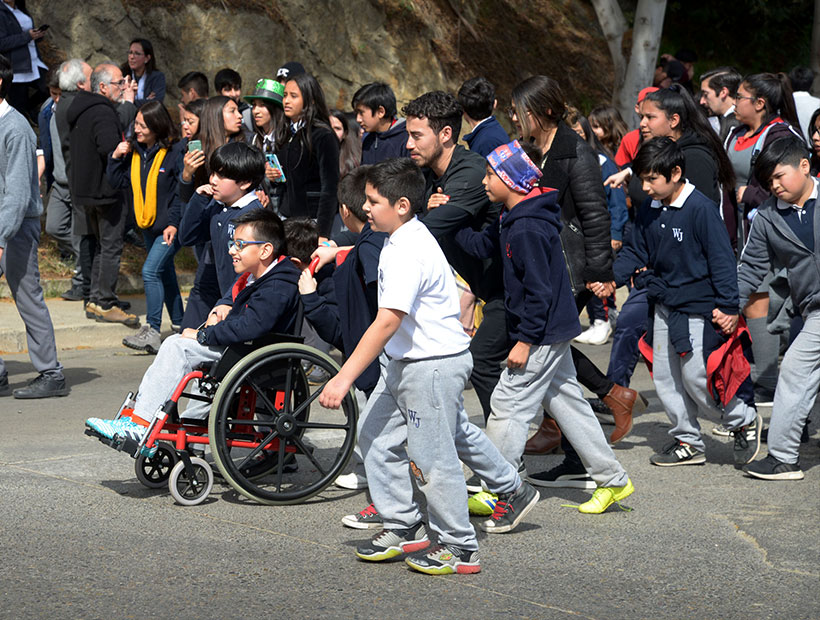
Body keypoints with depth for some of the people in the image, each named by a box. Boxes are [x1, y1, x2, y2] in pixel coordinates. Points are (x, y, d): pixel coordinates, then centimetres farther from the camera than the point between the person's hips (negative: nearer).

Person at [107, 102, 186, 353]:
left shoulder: (175, 151, -14)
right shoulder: (134, 151, 6)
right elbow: (118, 181, 11)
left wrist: (174, 223, -20)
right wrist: (116, 158, -4)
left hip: (171, 227, -8)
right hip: (149, 226, 8)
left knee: (150, 271, -17)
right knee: (165, 275, 16)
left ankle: (152, 332, -17)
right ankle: (179, 327, 29)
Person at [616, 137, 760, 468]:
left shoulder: (700, 208, -17)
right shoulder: (649, 210, 5)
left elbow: (721, 258, -15)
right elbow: (637, 253, 14)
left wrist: (728, 305, -18)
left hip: (697, 307, -8)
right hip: (664, 306, 8)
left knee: (696, 378, -6)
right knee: (665, 378, 9)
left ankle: (745, 421, 15)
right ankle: (687, 441, 22)